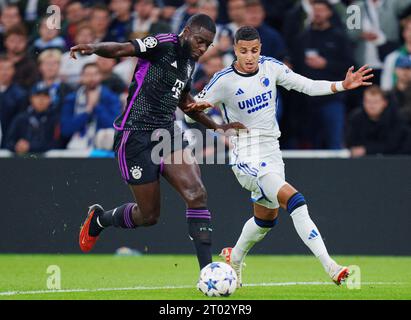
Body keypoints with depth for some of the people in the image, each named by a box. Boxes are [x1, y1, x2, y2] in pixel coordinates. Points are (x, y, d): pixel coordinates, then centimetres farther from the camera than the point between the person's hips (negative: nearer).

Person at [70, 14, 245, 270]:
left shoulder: (190, 63, 15)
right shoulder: (163, 45, -9)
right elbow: (121, 49, -21)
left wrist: (218, 127, 34)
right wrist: (94, 48, -42)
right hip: (137, 136, -7)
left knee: (197, 193, -15)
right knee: (149, 215, 0)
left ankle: (207, 270, -16)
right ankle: (100, 218, 32)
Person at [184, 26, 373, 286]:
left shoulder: (271, 67, 0)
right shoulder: (224, 81, -12)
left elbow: (307, 86, 3)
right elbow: (191, 110, -4)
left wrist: (342, 86, -8)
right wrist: (197, 108, -27)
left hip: (271, 153, 7)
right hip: (247, 158, -7)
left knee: (266, 219, 21)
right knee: (294, 200, -24)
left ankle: (234, 258, 47)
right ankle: (329, 266, -29)